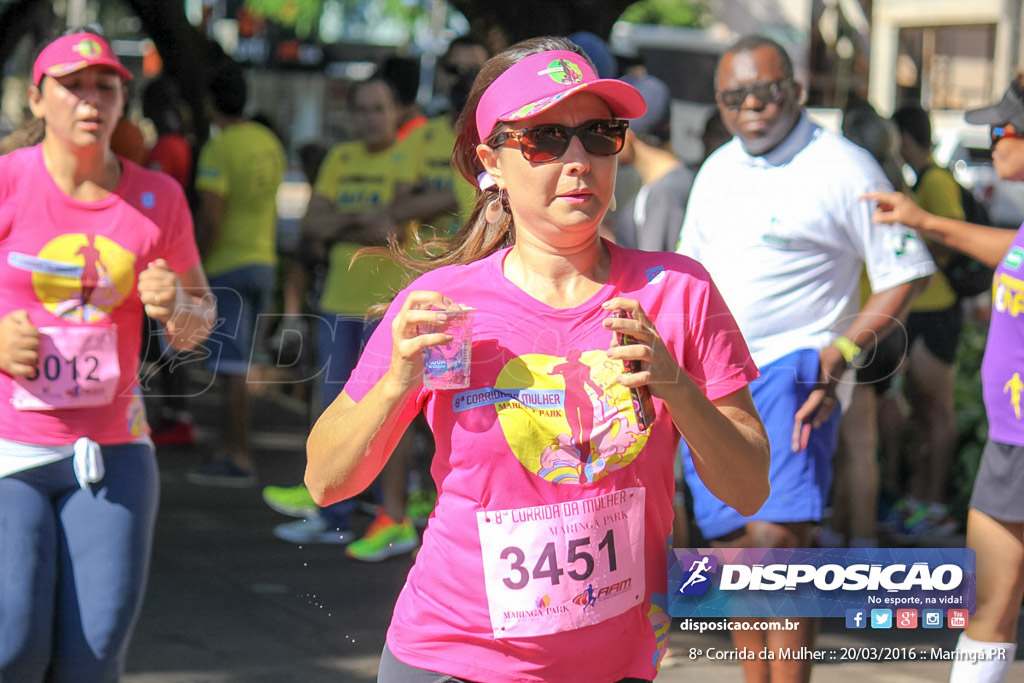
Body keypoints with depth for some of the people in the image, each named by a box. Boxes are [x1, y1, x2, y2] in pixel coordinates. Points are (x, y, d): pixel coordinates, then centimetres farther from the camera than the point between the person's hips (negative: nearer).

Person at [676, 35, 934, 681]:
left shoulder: (843, 167, -6)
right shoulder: (717, 170, 15)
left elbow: (906, 272, -5)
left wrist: (844, 351, -13)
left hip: (791, 373, -7)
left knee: (779, 538, -19)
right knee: (734, 548, 8)